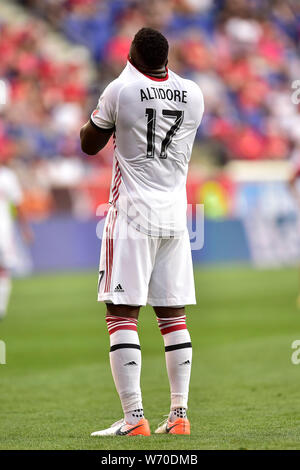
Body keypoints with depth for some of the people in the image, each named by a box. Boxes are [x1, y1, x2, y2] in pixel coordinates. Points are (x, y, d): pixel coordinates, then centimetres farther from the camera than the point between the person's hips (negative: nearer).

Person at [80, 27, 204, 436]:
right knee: (173, 315, 11)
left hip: (133, 214, -5)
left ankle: (134, 419, -13)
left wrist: (93, 115, 23)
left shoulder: (121, 89, -9)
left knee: (122, 314, -5)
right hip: (175, 214, 5)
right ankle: (179, 415, 9)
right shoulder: (193, 95, 5)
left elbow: (90, 145, 4)